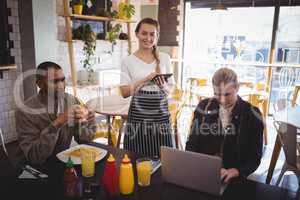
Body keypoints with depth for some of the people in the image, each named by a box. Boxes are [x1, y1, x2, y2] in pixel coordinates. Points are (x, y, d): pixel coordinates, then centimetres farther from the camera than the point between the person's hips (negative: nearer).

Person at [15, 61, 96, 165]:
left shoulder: (72, 101, -7)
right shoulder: (25, 111, -18)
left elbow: (85, 138, -3)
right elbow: (33, 157, -22)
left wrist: (80, 122, -22)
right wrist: (56, 124, -31)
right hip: (34, 168, -2)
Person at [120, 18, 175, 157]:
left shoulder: (165, 58, 7)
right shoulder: (128, 61, 1)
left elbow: (169, 89, 10)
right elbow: (124, 92, -4)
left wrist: (163, 86, -12)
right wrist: (145, 79, -15)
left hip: (161, 113, 2)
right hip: (138, 114, -1)